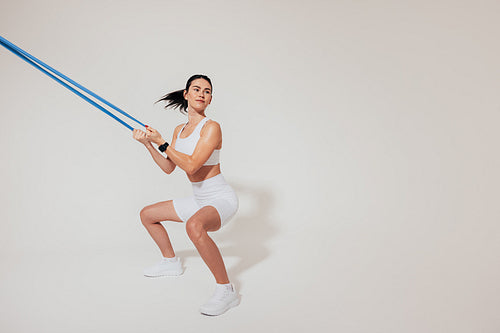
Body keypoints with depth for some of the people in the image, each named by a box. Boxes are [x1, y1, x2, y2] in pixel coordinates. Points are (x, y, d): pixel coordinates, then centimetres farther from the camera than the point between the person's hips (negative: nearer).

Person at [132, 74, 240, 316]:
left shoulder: (211, 127, -17)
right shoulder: (180, 130, 7)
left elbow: (191, 166, -27)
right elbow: (169, 168, 13)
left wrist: (161, 142, -18)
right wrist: (148, 144, 3)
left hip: (221, 199, -9)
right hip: (199, 200, 9)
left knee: (194, 226, -41)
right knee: (147, 214, 20)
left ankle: (226, 290, -26)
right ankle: (171, 262, 38)